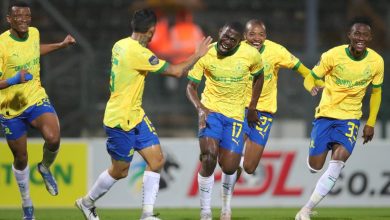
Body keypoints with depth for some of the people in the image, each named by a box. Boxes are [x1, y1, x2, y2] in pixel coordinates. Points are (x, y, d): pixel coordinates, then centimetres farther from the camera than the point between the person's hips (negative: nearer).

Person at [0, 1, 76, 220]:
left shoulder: (34, 33, -2)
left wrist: (61, 45, 26)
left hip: (36, 99, 3)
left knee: (53, 138, -25)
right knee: (21, 158, 10)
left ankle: (45, 168, 10)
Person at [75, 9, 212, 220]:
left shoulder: (120, 45, 2)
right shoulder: (138, 53, -25)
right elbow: (176, 71, -21)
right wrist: (197, 55, -7)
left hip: (135, 116, 9)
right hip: (121, 121, -9)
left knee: (156, 160, 1)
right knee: (120, 170, 6)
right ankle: (87, 202, 28)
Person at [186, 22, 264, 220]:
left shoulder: (251, 55, -11)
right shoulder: (206, 54, -13)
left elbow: (259, 76, 11)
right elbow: (191, 86, -6)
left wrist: (252, 108, 11)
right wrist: (200, 108, -24)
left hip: (235, 115, 1)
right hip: (211, 111, -1)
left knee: (229, 167, -2)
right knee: (209, 158, -22)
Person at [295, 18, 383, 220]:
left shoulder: (376, 62, -5)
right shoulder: (333, 55, -12)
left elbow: (376, 92, 10)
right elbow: (310, 78, -4)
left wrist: (371, 123, 10)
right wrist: (312, 87, -29)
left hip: (350, 118, 1)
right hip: (326, 114, -1)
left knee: (339, 159, -22)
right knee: (315, 166, -2)